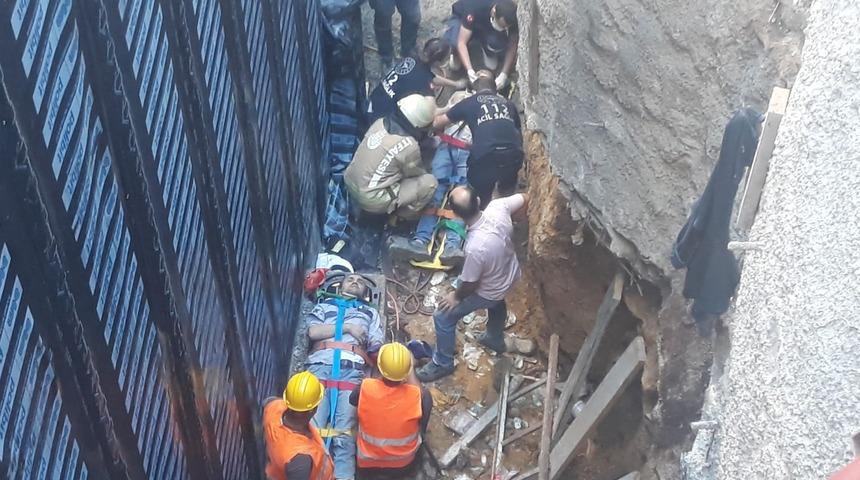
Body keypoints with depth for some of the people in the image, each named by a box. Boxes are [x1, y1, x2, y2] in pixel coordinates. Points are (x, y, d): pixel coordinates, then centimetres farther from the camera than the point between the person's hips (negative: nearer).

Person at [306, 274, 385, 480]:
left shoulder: (370, 312, 31)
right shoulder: (324, 306, 29)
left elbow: (377, 346, 17)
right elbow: (313, 332, 8)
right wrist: (347, 328, 5)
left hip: (352, 371, 0)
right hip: (321, 367, 0)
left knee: (344, 433, -16)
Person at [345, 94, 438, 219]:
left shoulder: (380, 123, -3)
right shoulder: (410, 146, -21)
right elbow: (414, 173, -1)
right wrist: (425, 173, 21)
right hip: (371, 201, -7)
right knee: (429, 182, -3)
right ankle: (402, 216, 14)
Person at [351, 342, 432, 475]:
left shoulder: (366, 388, -26)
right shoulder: (416, 394, -28)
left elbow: (352, 400, -1)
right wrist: (409, 370, 10)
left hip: (367, 462, 1)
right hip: (404, 464, 0)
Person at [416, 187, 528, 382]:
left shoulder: (475, 248, -44)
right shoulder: (498, 207, -30)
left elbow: (470, 284, -26)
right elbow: (525, 199, -8)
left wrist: (456, 296, -4)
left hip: (488, 291, -6)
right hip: (510, 274, 6)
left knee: (443, 318, 11)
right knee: (497, 303, 39)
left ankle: (443, 363, 33)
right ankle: (495, 339, 65)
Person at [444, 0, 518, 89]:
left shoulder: (511, 17, -32)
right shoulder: (475, 8, -42)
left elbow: (512, 46, -23)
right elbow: (461, 43, -41)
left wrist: (504, 74, -35)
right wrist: (469, 70, -51)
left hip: (487, 28, 3)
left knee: (497, 43, -31)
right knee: (454, 42, -36)